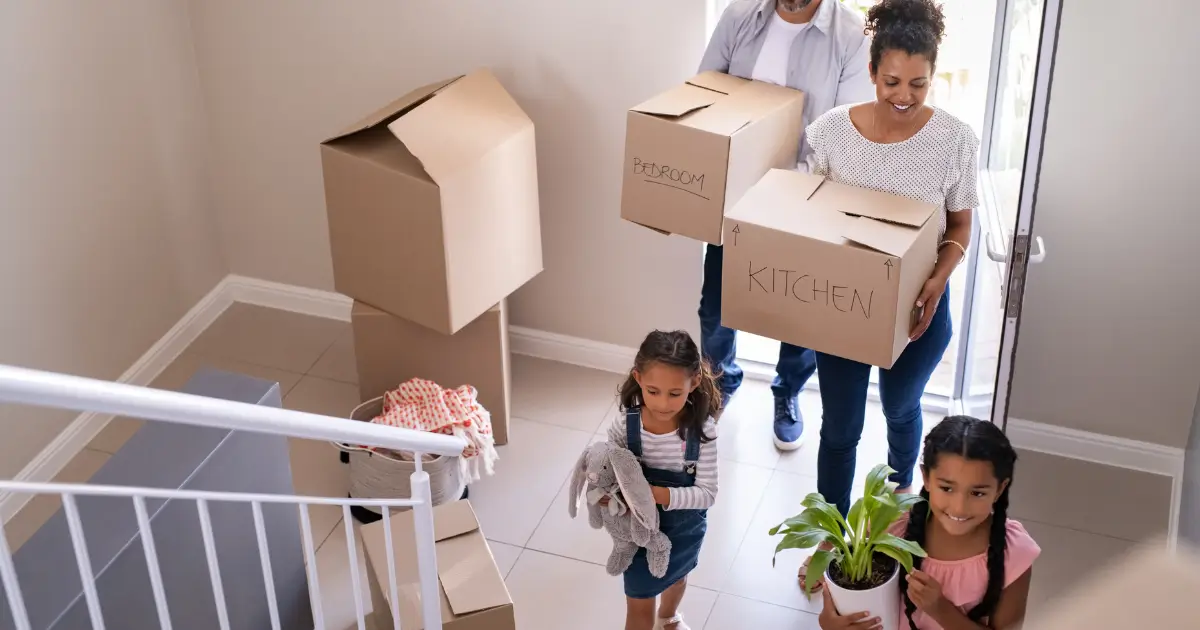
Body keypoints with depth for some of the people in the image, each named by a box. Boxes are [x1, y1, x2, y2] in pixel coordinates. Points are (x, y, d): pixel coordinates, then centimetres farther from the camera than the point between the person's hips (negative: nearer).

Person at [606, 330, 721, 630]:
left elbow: (707, 493, -24)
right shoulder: (625, 425, -25)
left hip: (685, 529, 2)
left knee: (676, 576, 33)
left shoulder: (702, 429, -27)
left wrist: (660, 494, -39)